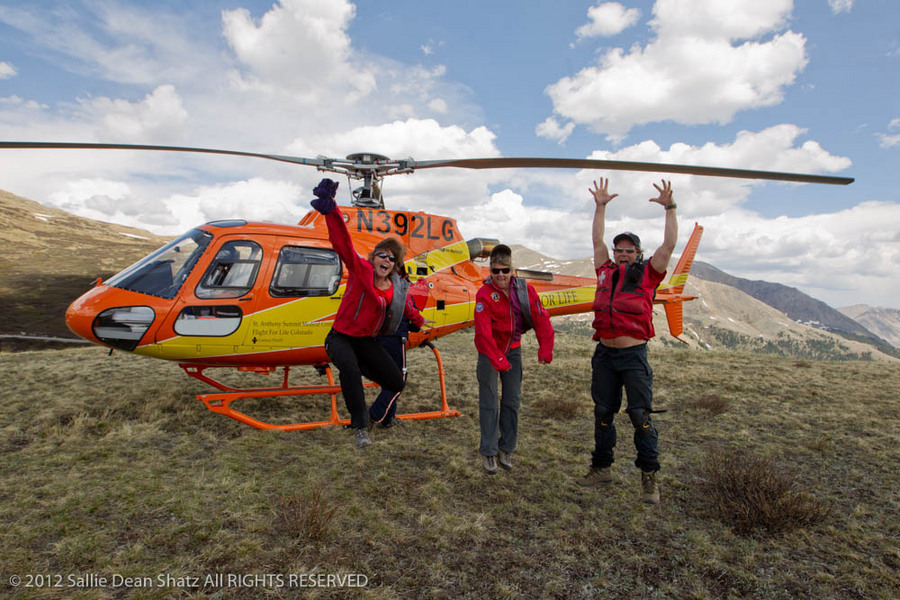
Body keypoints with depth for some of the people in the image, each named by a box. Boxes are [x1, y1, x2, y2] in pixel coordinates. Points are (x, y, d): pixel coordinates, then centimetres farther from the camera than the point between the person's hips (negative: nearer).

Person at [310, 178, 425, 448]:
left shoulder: (398, 287, 2)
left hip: (367, 340, 6)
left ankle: (360, 368, 33)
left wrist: (419, 321, 43)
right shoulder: (360, 269, -14)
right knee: (349, 368, -38)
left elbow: (405, 308, 25)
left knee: (397, 383, 3)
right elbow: (344, 244, -30)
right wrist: (331, 210, -45)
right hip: (341, 337, -5)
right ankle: (361, 427, -25)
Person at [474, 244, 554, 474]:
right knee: (489, 402, 0)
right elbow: (483, 331, -22)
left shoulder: (525, 289, -7)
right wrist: (497, 359, -28)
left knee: (512, 400, 8)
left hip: (513, 349, 4)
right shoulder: (485, 293, -16)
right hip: (489, 351, -4)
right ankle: (488, 452, 12)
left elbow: (540, 318, -6)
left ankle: (506, 449, 23)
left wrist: (545, 348, -14)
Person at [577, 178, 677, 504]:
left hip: (634, 356, -4)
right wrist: (600, 206, 15)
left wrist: (669, 208, -5)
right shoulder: (606, 272, 10)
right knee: (602, 413, 12)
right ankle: (601, 468, 27)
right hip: (604, 354, 4)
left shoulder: (647, 275, 2)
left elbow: (669, 245, -4)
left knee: (640, 416, -3)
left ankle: (649, 477, 10)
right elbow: (597, 240, 16)